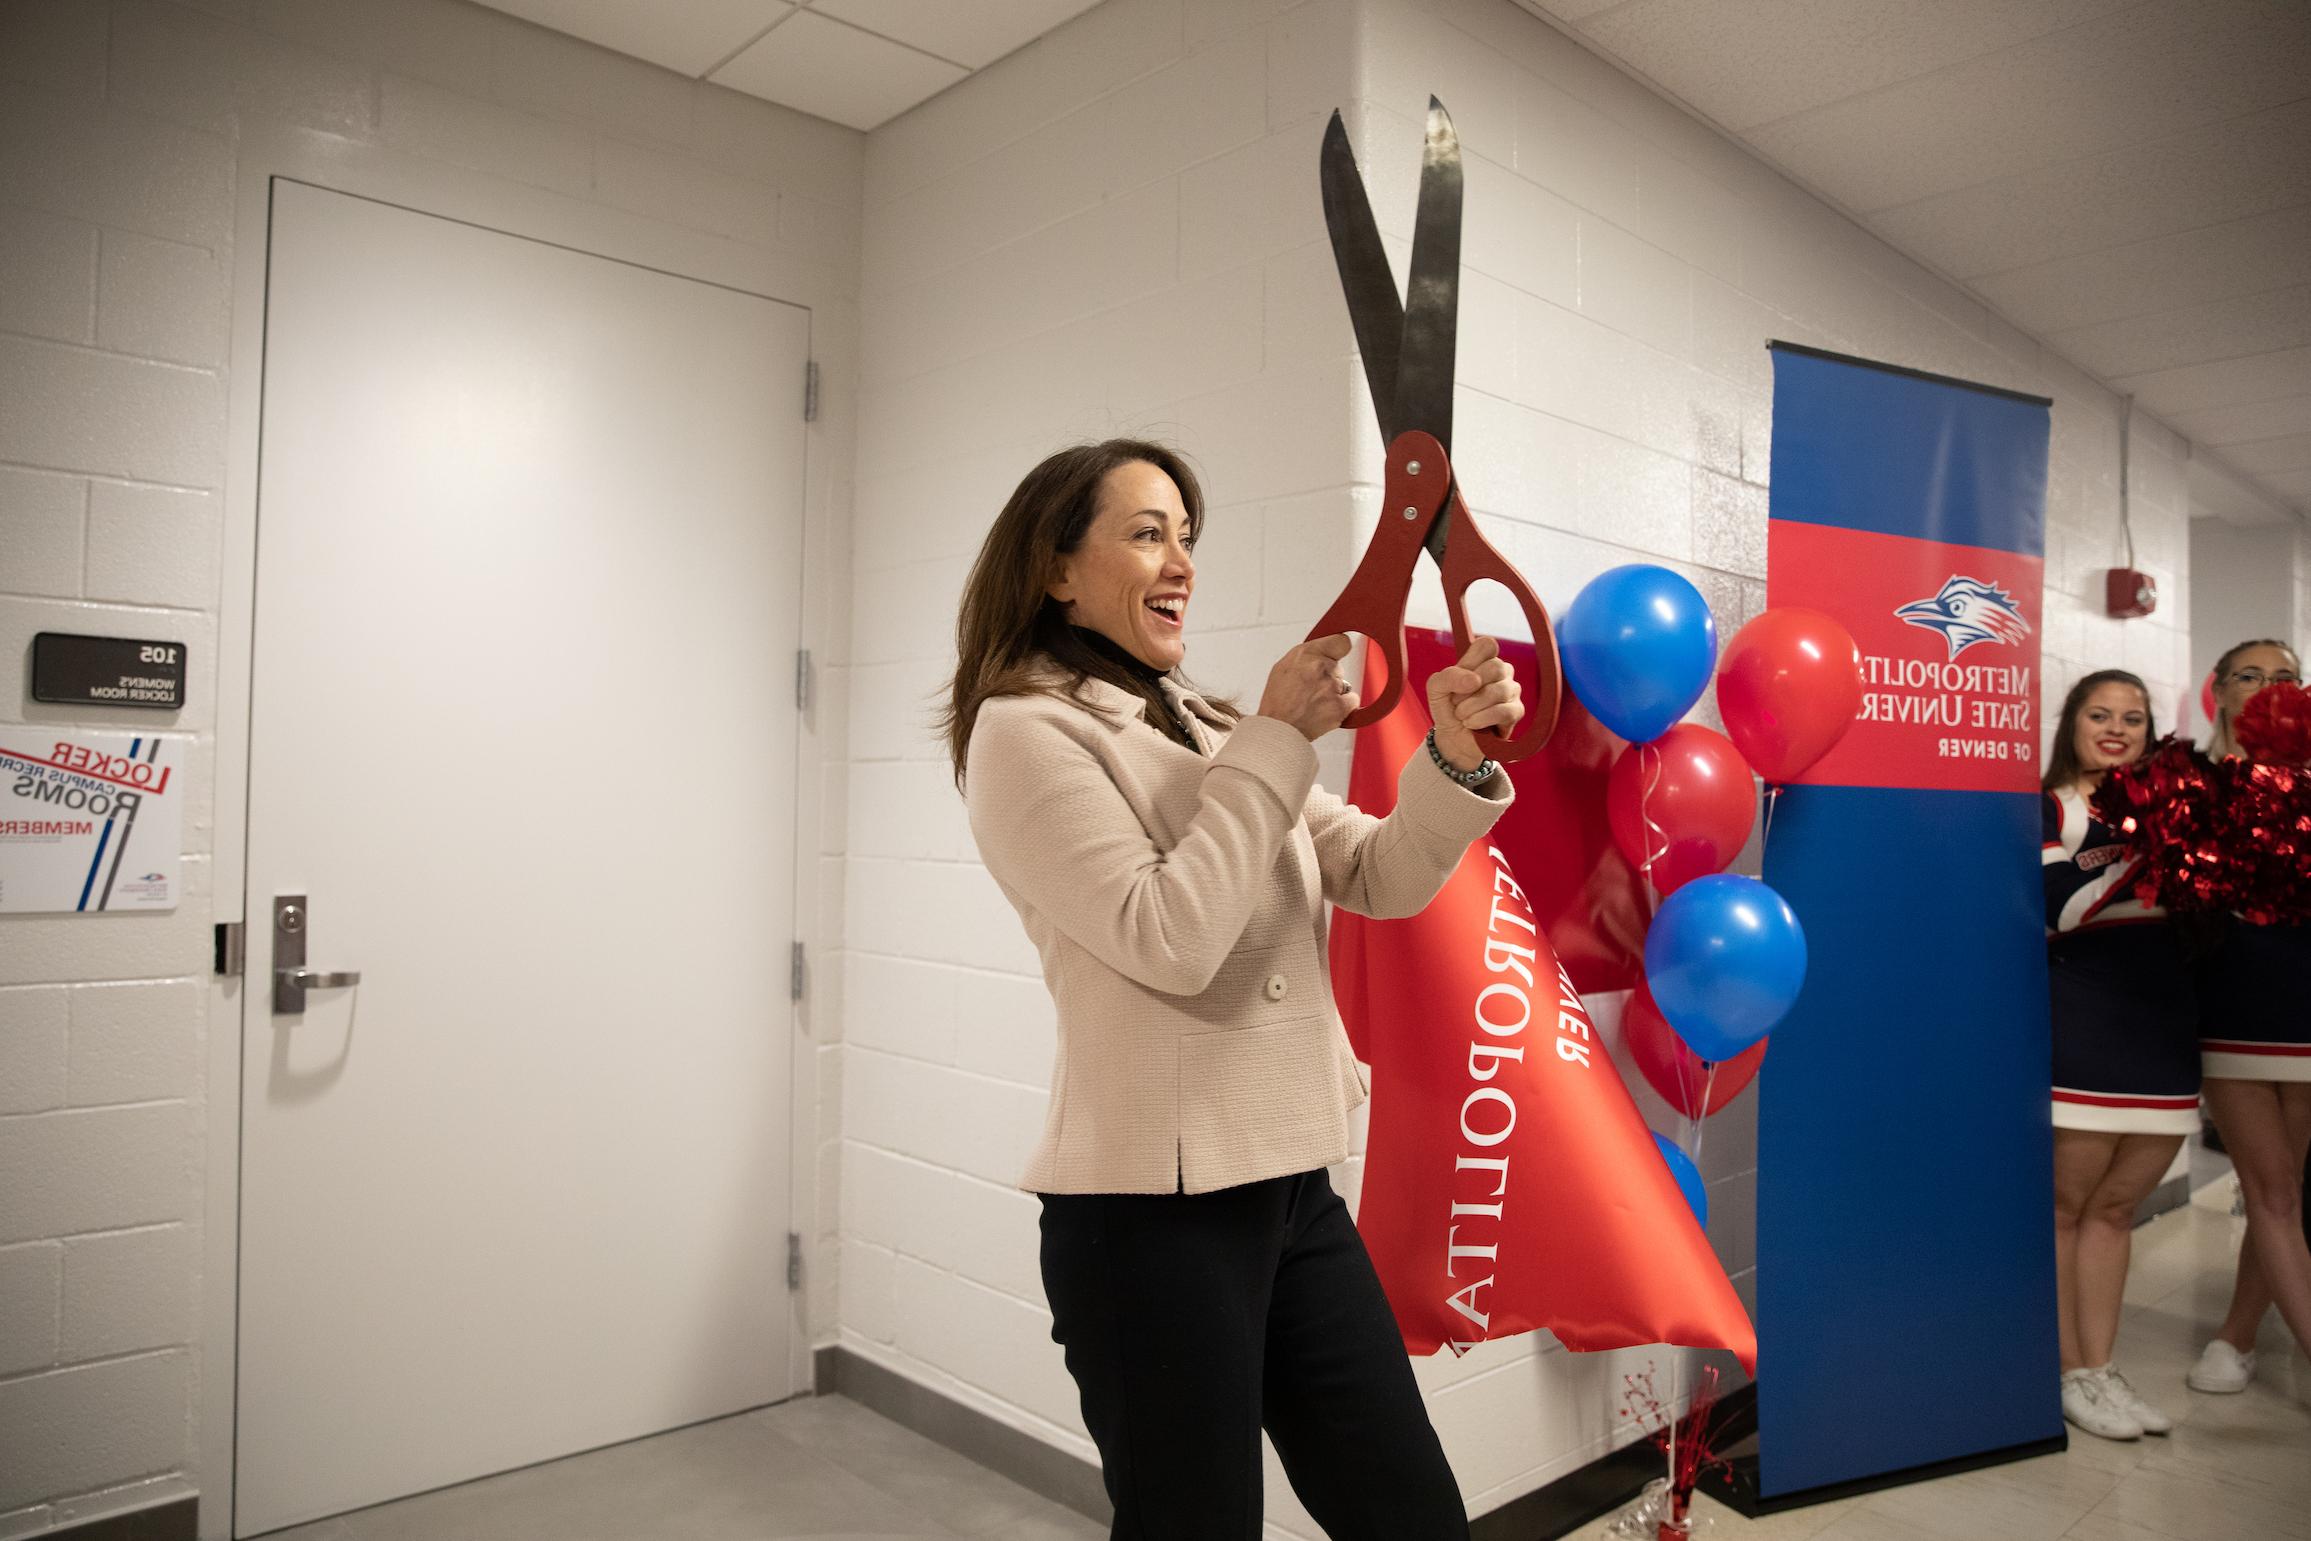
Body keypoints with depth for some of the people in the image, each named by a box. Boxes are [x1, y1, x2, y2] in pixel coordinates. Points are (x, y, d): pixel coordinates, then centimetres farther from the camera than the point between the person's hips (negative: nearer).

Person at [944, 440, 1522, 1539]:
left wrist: (1456, 759, -11)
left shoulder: (1207, 730, 13)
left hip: (1293, 1186, 7)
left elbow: (1378, 880, 7)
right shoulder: (1024, 731, -8)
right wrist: (1279, 740, -12)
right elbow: (1168, 940, -19)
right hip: (1152, 1209, -7)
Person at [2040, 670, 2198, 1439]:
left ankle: (2101, 1370, 22)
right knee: (2067, 1204, 3)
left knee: (2116, 1206, 12)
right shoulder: (2049, 811, -5)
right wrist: (2136, 851, -27)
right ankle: (2069, 1373, 15)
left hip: (2166, 1031, 6)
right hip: (2081, 1028, -6)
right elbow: (2054, 911, -18)